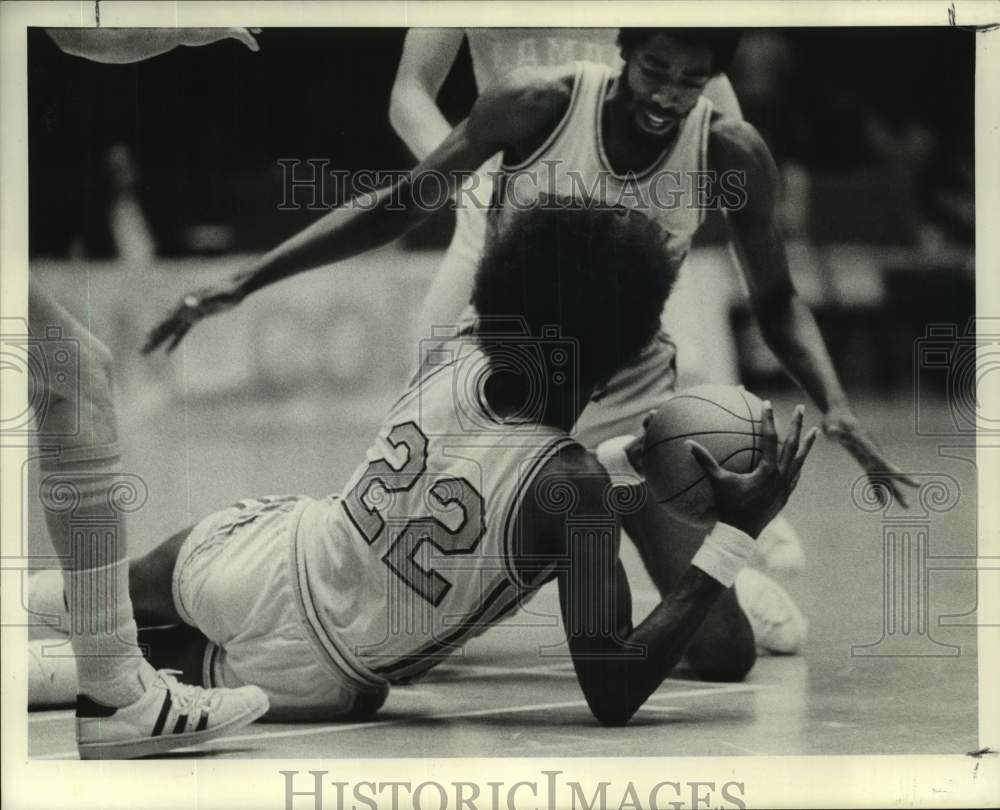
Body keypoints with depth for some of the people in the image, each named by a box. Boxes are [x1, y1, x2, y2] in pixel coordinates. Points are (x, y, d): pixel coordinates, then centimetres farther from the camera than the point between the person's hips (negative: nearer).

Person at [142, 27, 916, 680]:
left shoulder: (730, 154, -15)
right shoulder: (539, 105, -20)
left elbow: (777, 302, 0)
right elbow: (396, 208, -9)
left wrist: (836, 407, -19)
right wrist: (243, 283, -13)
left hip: (630, 405, 1)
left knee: (726, 654, -11)